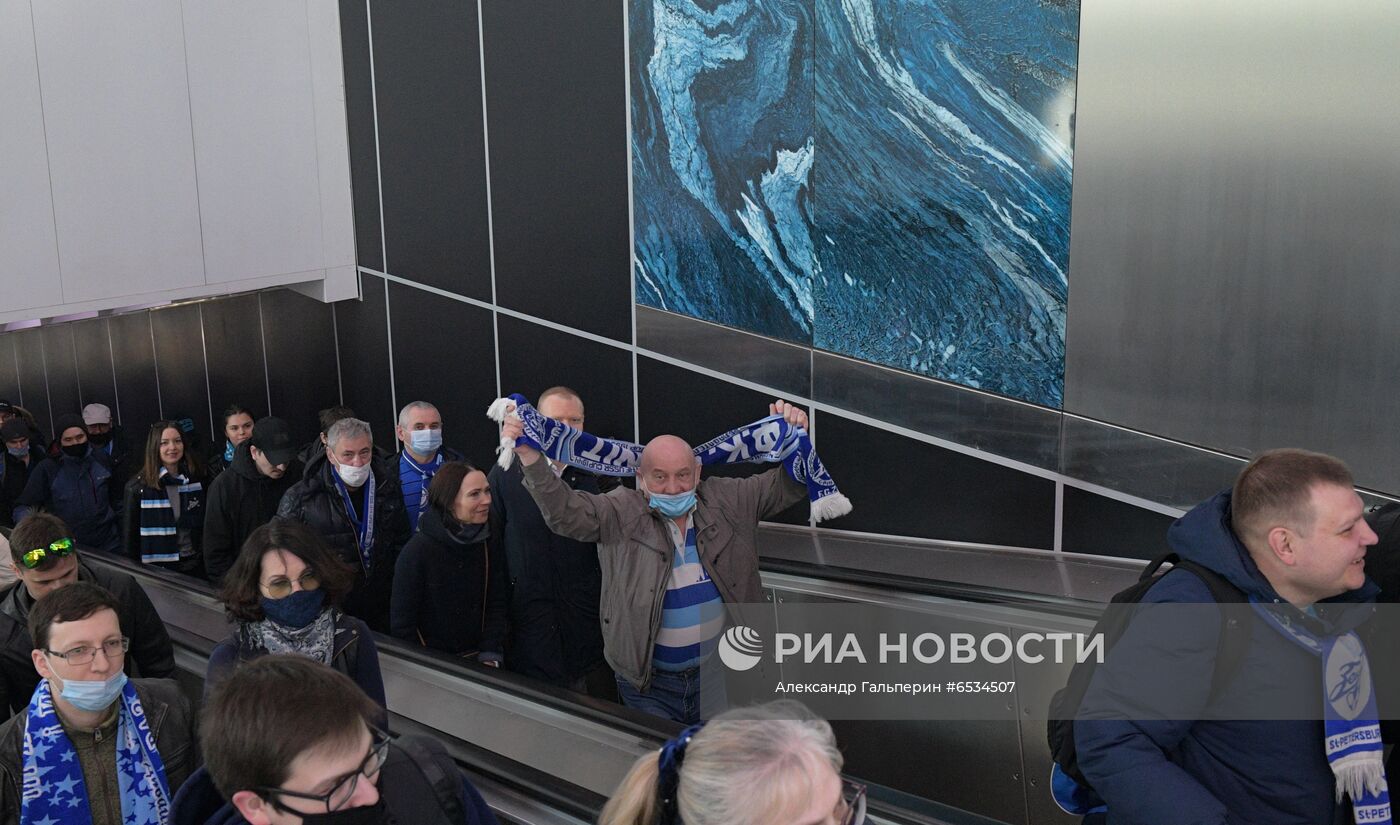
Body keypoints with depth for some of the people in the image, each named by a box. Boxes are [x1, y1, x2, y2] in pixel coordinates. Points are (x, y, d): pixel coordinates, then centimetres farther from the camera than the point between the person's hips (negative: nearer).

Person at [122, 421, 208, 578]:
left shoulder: (196, 480, 1)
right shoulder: (138, 487, -9)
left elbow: (205, 524, 8)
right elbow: (130, 535, -4)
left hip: (195, 564, 3)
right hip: (159, 568, -3)